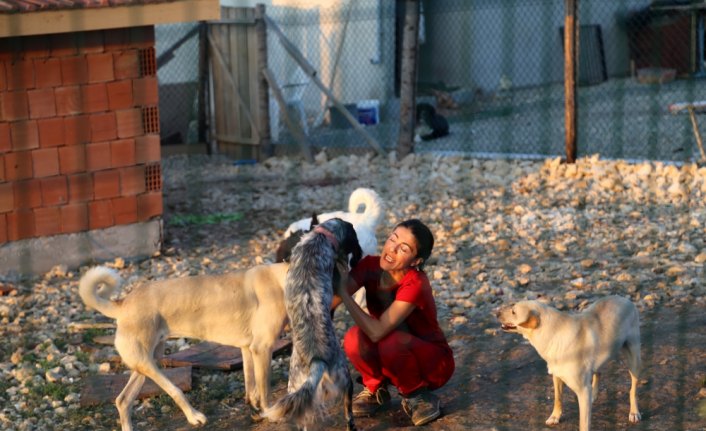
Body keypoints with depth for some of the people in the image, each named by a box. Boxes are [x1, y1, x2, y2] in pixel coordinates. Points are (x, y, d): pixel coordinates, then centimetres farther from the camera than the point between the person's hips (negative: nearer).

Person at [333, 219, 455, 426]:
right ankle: (376, 390, 2)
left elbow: (377, 331, -37)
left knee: (391, 342, -36)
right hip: (395, 356, 5)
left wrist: (343, 290, -37)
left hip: (433, 362, -4)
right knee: (355, 338, -26)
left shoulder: (415, 284, -31)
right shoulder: (371, 266, -14)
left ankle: (417, 394, -7)